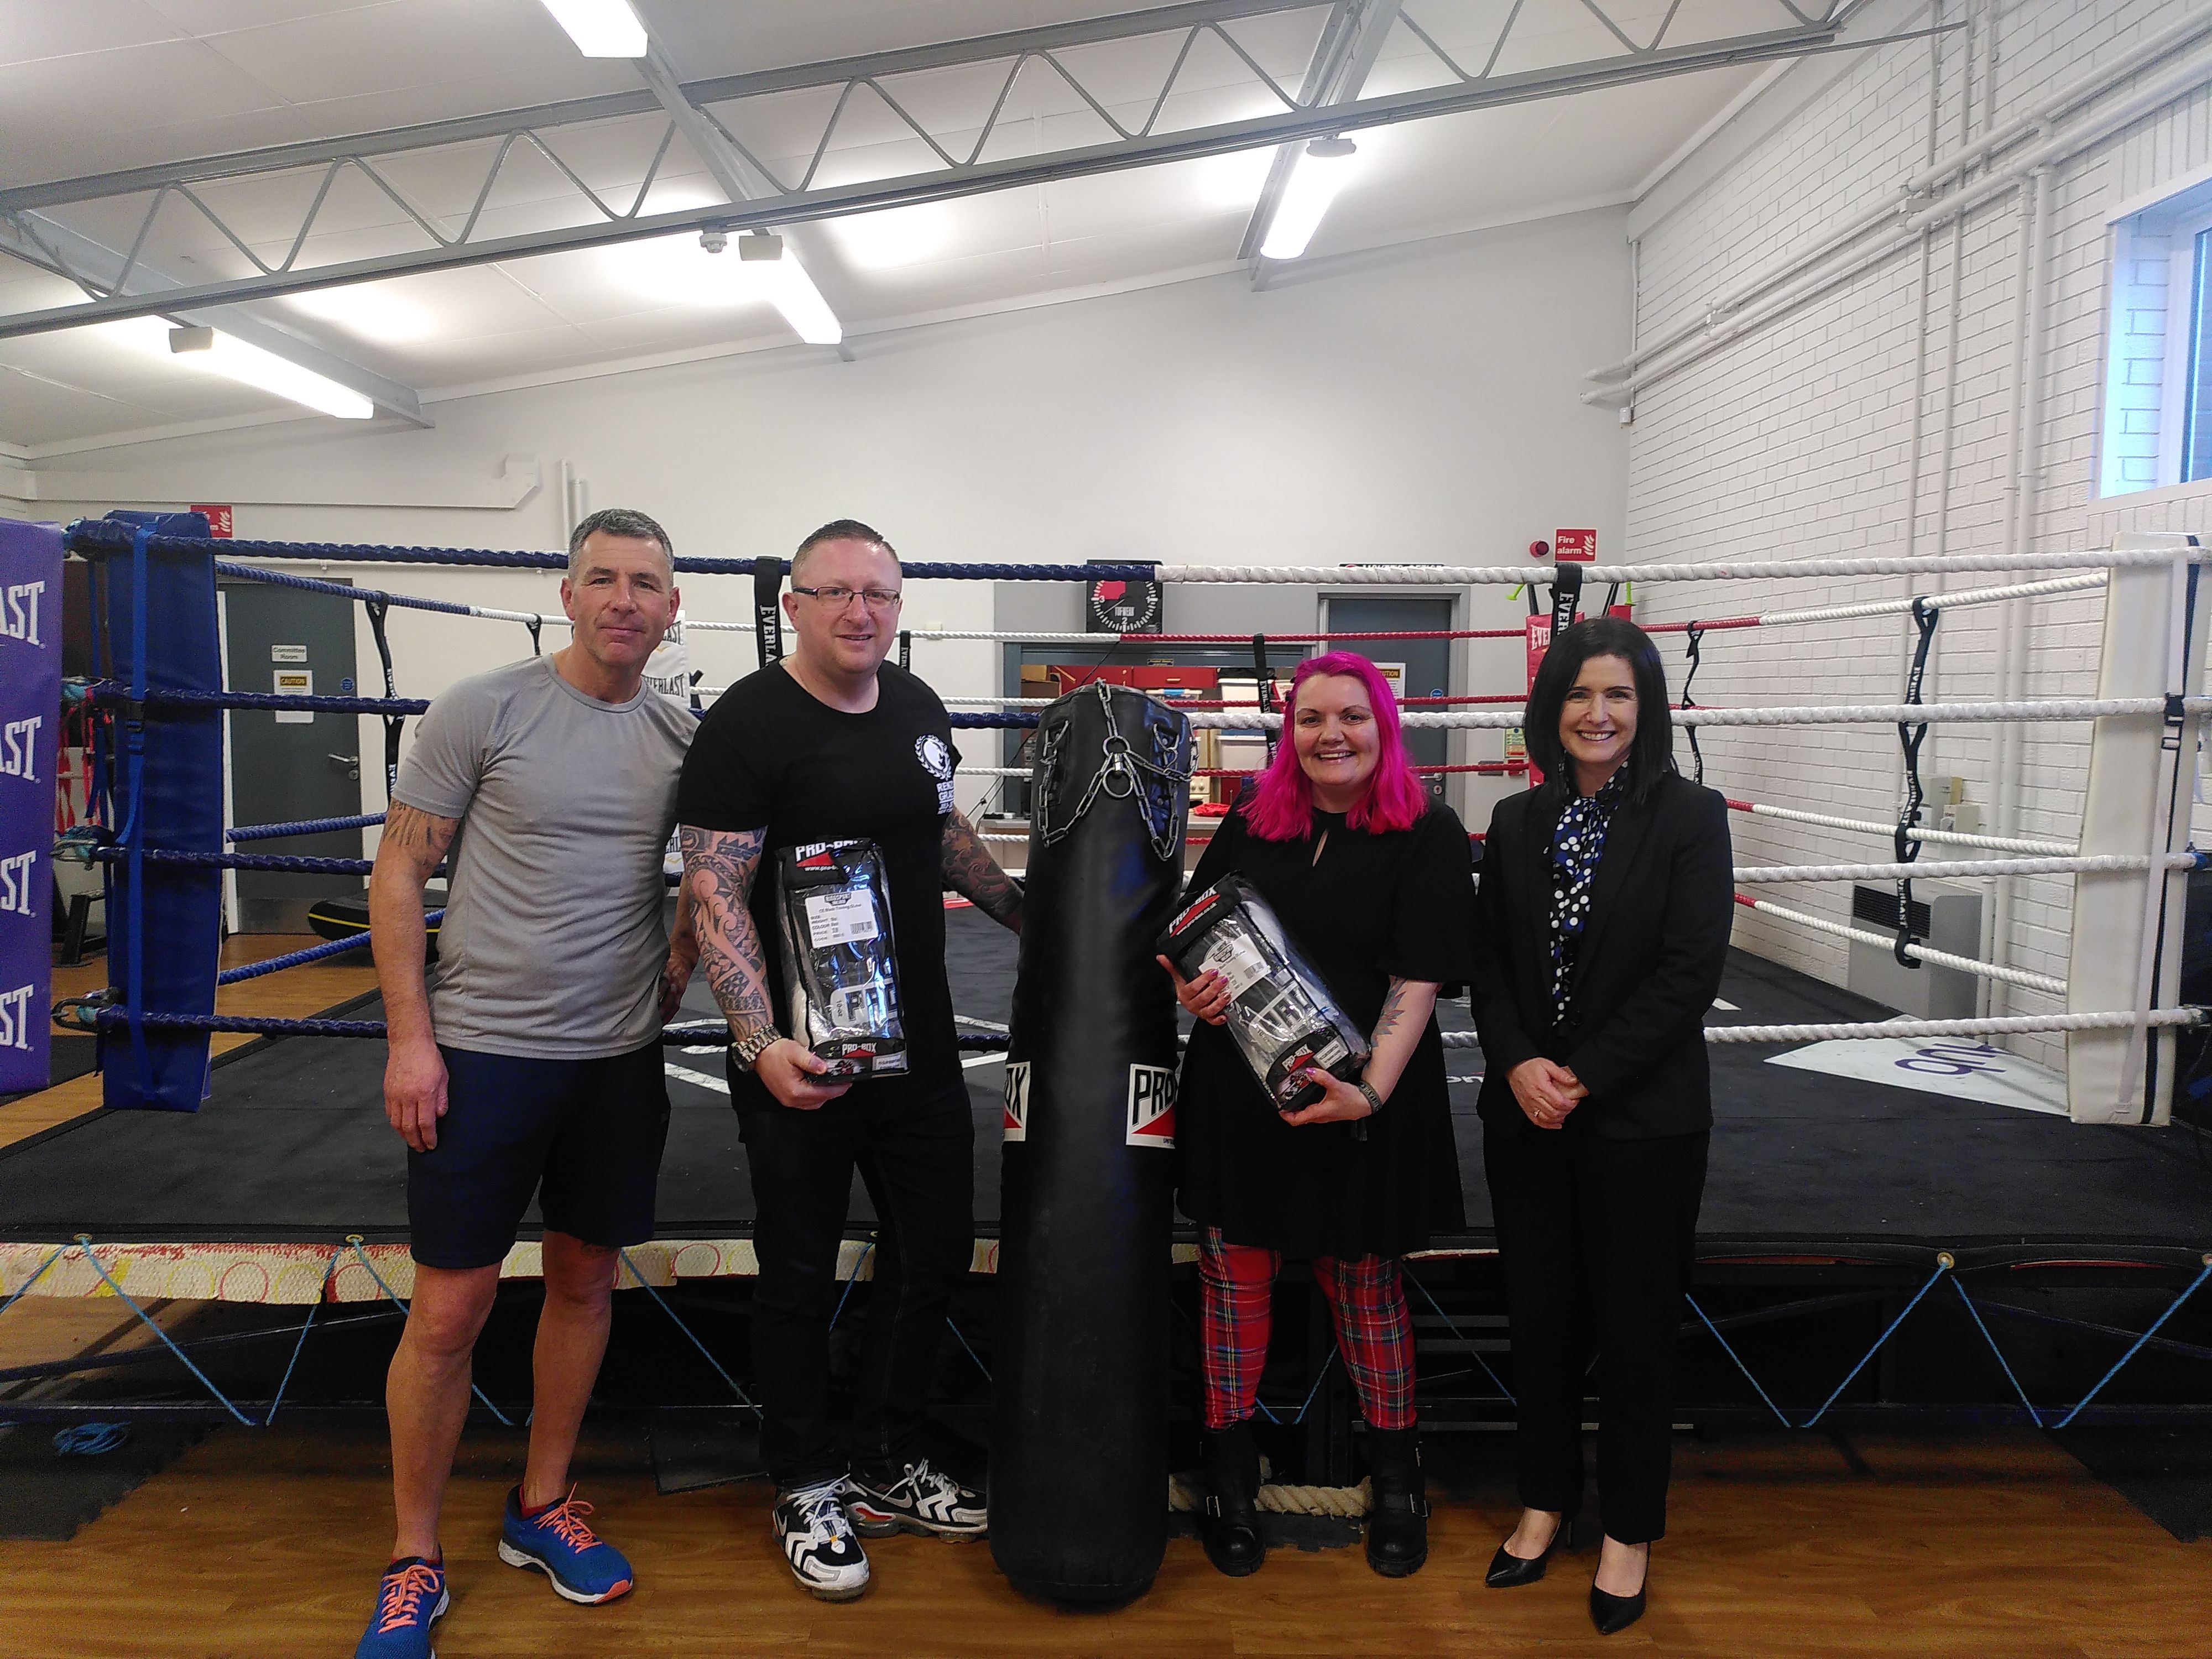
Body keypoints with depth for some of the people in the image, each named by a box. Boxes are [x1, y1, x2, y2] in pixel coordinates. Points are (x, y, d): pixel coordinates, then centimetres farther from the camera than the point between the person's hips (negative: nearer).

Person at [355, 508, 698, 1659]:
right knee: (449, 1310, 2)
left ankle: (541, 1508, 35)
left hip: (621, 1058, 4)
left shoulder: (682, 736, 3)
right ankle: (414, 1560, 23)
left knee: (585, 1280, 15)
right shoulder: (483, 711, -8)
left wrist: (677, 967, 3)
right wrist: (409, 1038, -10)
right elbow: (399, 874, -6)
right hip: (481, 1049, -4)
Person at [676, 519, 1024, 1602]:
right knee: (801, 1275, 9)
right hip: (801, 1060, -6)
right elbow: (715, 894, -19)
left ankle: (889, 1465, 35)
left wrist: (1034, 917, 20)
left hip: (920, 1045, 7)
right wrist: (762, 1043, -28)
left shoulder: (918, 708, 7)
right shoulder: (747, 723, -14)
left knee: (935, 1249, 16)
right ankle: (806, 1488, 30)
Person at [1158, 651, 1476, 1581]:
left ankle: (1397, 1476, 33)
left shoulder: (1427, 834, -6)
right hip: (1236, 1093, 3)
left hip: (1361, 1104, -3)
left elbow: (1418, 982, -13)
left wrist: (1369, 1091, -25)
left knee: (1365, 1288, 11)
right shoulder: (1253, 822, 5)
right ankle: (1229, 1471, 28)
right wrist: (1189, 989, -7)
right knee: (1234, 1278, 10)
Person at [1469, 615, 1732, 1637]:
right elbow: (1488, 960, 5)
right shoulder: (1518, 822, 6)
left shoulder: (1690, 817, -7)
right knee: (1539, 1315, 14)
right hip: (1524, 1118, 4)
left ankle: (1630, 1527, 28)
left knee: (1634, 1323, 9)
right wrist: (1518, 1066, -11)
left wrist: (1584, 1076, -15)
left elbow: (1689, 974, -13)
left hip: (1643, 1120, -3)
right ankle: (1546, 1500, 33)